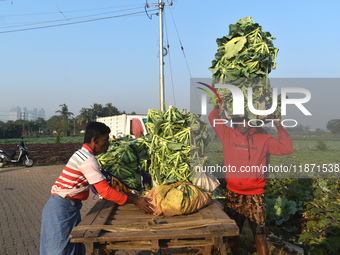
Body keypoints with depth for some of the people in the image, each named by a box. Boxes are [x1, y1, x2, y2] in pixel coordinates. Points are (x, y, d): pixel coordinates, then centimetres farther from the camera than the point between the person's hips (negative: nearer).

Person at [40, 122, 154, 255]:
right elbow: (105, 191, -23)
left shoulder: (83, 154, 10)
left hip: (69, 207, 10)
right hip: (62, 208, -10)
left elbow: (100, 186, 12)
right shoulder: (87, 159, -21)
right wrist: (134, 201, -17)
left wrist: (130, 195, 8)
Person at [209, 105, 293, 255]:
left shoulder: (263, 139, 0)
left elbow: (287, 149, -9)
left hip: (255, 196, -2)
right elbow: (213, 117, 10)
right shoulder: (228, 135, 3)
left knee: (259, 235, -2)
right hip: (233, 194, 3)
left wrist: (278, 126, -7)